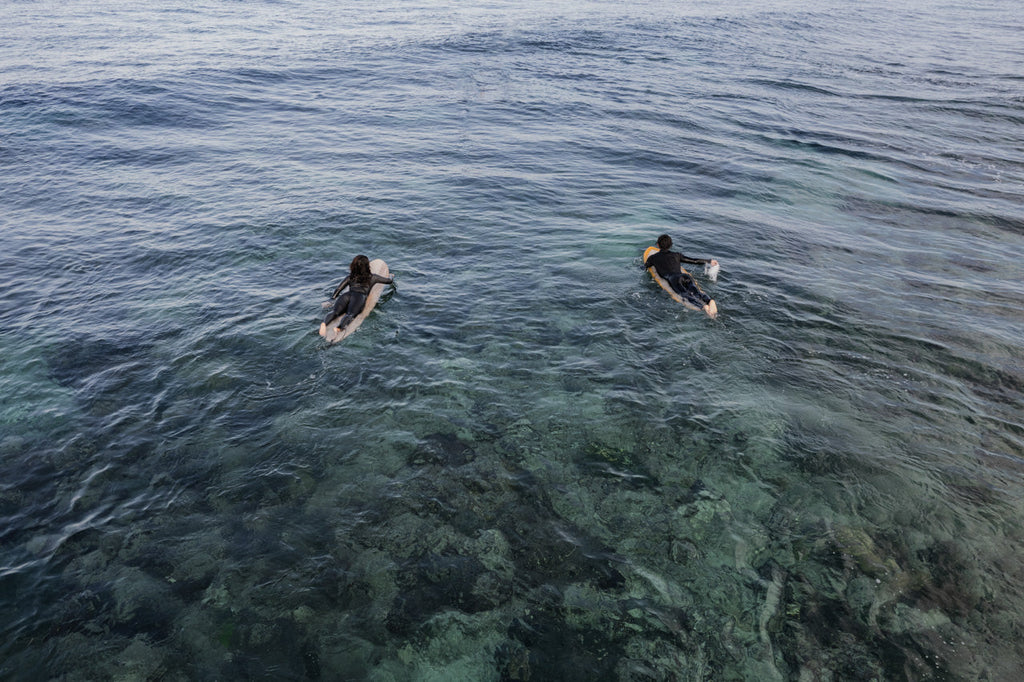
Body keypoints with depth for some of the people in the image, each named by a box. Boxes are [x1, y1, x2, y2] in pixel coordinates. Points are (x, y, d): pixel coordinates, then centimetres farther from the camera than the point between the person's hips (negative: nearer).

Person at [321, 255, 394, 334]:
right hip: (360, 297, -2)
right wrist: (391, 277, 62)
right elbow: (389, 280, 41)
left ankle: (324, 323, -54)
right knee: (350, 314, -28)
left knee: (334, 311, -21)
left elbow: (338, 290, 22)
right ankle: (338, 328, -59)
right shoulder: (372, 277, 28)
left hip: (347, 295, 3)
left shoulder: (350, 277, 30)